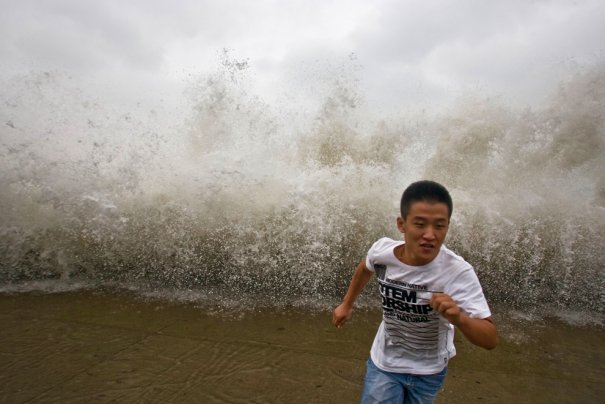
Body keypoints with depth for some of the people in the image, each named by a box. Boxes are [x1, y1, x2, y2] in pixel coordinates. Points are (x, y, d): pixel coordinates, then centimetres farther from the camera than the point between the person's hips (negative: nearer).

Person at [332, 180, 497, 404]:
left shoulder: (459, 272, -31)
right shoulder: (382, 250, -23)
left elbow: (490, 340, -28)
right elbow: (365, 268, 2)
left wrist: (458, 318, -48)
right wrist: (347, 304, 11)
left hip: (429, 371, 0)